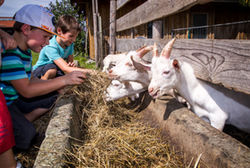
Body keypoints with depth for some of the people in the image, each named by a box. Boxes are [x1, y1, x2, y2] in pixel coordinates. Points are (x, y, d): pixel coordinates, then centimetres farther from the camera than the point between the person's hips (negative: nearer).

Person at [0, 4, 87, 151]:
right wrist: (64, 80, -28)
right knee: (26, 134, -26)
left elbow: (30, 81, 7)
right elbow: (26, 90, -28)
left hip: (15, 99, 9)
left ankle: (22, 122, -1)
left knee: (52, 96, 1)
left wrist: (61, 86, -4)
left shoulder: (25, 51, 6)